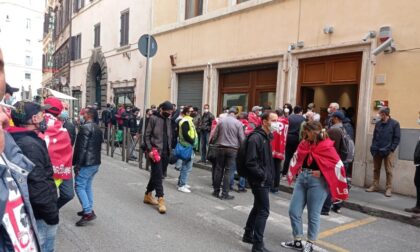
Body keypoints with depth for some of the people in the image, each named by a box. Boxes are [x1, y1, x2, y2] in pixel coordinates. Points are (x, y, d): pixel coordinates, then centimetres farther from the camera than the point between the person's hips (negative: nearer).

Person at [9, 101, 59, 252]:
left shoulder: (18, 140, 8)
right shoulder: (30, 145, -24)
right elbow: (37, 186, -28)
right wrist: (52, 215, -18)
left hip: (28, 212, 10)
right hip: (40, 216, -9)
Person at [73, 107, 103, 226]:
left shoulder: (85, 127, -16)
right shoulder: (97, 128, 13)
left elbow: (82, 147, -20)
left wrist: (77, 164, -16)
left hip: (86, 163, -9)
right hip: (95, 162, 9)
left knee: (79, 186, -3)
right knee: (87, 186, 18)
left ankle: (88, 213, -5)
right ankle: (89, 210, 24)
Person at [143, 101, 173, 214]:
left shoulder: (168, 120, 11)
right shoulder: (153, 119, -6)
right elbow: (147, 136, -7)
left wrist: (170, 150, 9)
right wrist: (150, 150, -15)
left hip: (165, 153, 6)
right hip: (156, 152, -6)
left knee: (155, 175, 15)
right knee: (158, 175, -7)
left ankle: (148, 195, 29)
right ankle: (161, 200, -3)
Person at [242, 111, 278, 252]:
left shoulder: (266, 136, 12)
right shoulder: (256, 138, -19)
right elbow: (251, 163, -24)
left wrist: (269, 175, 12)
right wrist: (263, 175, -18)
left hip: (265, 180, 10)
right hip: (260, 181, -10)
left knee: (258, 208, 19)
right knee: (263, 211, -4)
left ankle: (248, 235, 34)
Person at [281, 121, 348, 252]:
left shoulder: (327, 147, -11)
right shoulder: (304, 144, 6)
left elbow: (338, 166, -11)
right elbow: (297, 158, 20)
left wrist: (321, 173, -12)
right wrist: (299, 170, 6)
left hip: (317, 182, -6)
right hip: (302, 178, 6)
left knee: (313, 214, 6)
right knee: (293, 211, 7)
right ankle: (297, 241, 23)